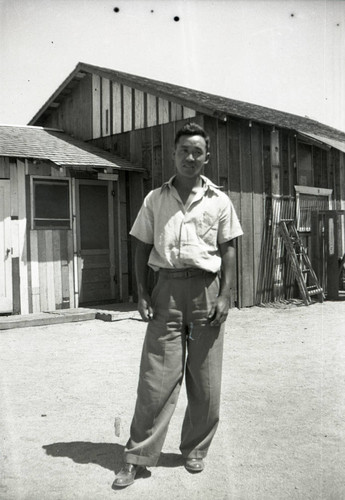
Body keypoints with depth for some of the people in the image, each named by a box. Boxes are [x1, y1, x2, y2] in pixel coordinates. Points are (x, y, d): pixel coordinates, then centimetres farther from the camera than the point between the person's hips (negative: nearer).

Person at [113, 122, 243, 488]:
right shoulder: (155, 199, 10)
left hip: (206, 288, 0)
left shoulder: (219, 201, 8)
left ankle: (195, 450, 24)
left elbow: (228, 251, 6)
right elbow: (142, 248, 10)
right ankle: (138, 457, 7)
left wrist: (225, 296, -4)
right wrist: (141, 294, 0)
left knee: (205, 380, 6)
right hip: (167, 288, 0)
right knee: (156, 376, -2)